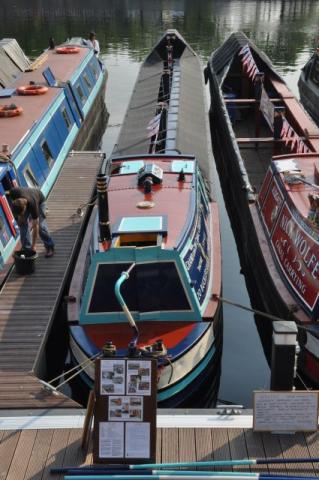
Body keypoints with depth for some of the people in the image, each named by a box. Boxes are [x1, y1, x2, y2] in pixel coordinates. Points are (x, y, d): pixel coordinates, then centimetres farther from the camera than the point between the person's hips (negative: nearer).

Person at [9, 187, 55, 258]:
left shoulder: (33, 204, -44)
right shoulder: (13, 193, -40)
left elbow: (35, 227, -36)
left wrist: (33, 246, -34)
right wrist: (20, 215, -13)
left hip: (39, 201, -4)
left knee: (40, 225, -13)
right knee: (22, 224, -9)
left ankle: (50, 247, 5)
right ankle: (27, 248, 1)